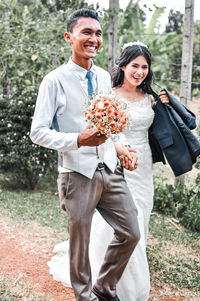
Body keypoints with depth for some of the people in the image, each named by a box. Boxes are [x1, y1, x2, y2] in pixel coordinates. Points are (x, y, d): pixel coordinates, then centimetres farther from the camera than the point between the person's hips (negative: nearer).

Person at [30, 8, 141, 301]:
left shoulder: (104, 76, 9)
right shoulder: (55, 80, -10)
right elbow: (38, 132, -11)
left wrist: (120, 148, 6)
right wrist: (78, 140, -24)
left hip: (111, 170, 6)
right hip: (78, 175, -6)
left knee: (131, 233, 10)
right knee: (79, 243, 8)